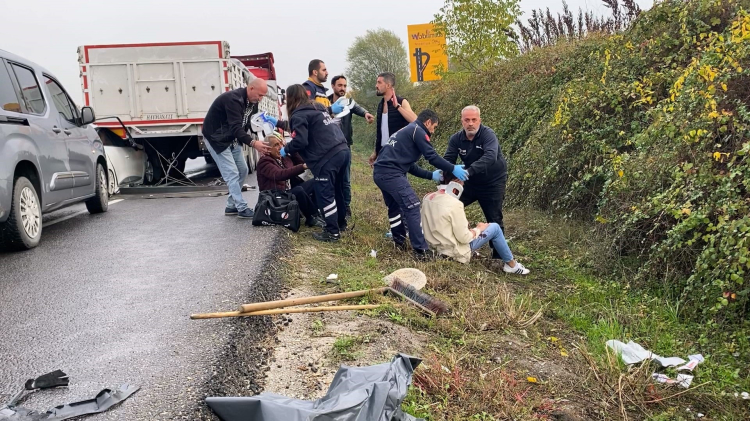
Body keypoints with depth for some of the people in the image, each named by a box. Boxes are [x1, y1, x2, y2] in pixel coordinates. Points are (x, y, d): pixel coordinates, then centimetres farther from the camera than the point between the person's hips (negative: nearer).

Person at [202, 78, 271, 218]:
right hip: (216, 138, -9)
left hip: (232, 138, 9)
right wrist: (253, 143, -50)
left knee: (242, 171, 9)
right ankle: (242, 209, -4)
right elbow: (236, 128, -38)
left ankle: (231, 206, 17)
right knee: (232, 174, -11)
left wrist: (263, 141, -16)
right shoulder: (233, 99, -30)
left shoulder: (252, 102, -1)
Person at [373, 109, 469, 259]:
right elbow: (431, 156, -9)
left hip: (379, 172, 10)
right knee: (412, 207, -10)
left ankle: (400, 242, 34)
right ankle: (421, 251, -12)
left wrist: (431, 175, 27)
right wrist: (453, 169, -2)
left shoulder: (406, 131, 29)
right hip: (391, 173, -10)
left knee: (395, 207, 24)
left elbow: (411, 166, 28)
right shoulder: (417, 130, 0)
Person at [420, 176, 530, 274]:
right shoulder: (454, 204, -26)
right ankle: (511, 265, 22)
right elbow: (464, 238, -22)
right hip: (454, 251, -8)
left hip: (435, 247, 8)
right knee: (495, 228, 6)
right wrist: (478, 229, -3)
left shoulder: (427, 198, -3)